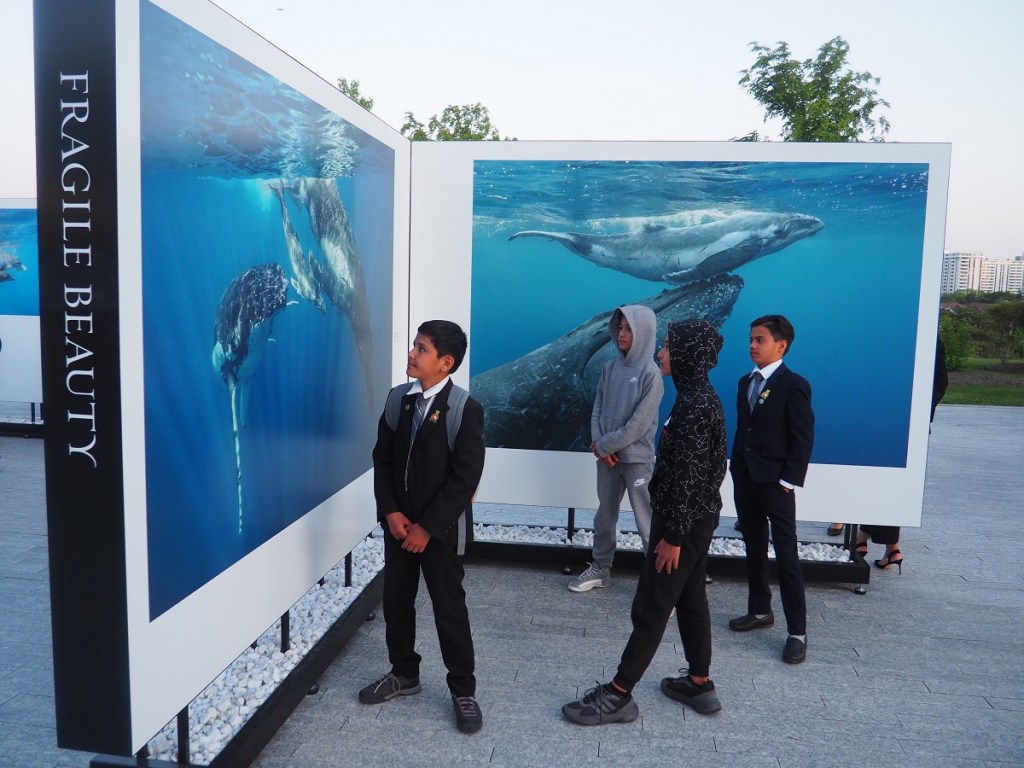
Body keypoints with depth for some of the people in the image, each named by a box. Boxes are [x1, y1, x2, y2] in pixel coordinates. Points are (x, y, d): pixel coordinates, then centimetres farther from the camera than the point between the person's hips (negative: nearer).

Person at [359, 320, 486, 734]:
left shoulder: (465, 409, -16)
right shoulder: (398, 398, 1)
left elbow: (464, 479, -17)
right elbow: (382, 458, 5)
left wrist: (427, 528, -17)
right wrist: (390, 512, -7)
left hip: (441, 529, -5)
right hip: (398, 523, 6)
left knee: (449, 608, 4)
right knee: (396, 601, 16)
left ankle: (463, 690, 21)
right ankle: (404, 673, 36)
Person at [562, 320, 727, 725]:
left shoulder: (694, 404, -22)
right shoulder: (700, 396, 10)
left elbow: (689, 476, -24)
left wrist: (672, 535, -20)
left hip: (686, 521, -10)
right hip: (696, 518, 10)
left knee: (650, 607, -3)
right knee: (690, 599, 18)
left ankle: (618, 695, 6)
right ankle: (699, 684, 29)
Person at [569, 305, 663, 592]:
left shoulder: (651, 373, -12)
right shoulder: (610, 368, 5)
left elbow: (639, 424, -15)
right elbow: (597, 410, 7)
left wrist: (604, 446, -11)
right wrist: (599, 445, -8)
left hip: (637, 459, -6)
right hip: (607, 456, 6)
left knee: (647, 524, -2)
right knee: (604, 516, 17)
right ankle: (600, 569, 31)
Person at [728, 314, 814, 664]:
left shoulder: (794, 385, -10)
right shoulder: (746, 382, 12)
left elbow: (803, 440, -12)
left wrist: (788, 482, -15)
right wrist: (736, 469, 9)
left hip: (775, 484, -7)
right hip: (744, 479, 7)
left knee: (787, 557, -3)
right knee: (754, 550, 16)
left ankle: (797, 632, 4)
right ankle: (759, 610, 31)